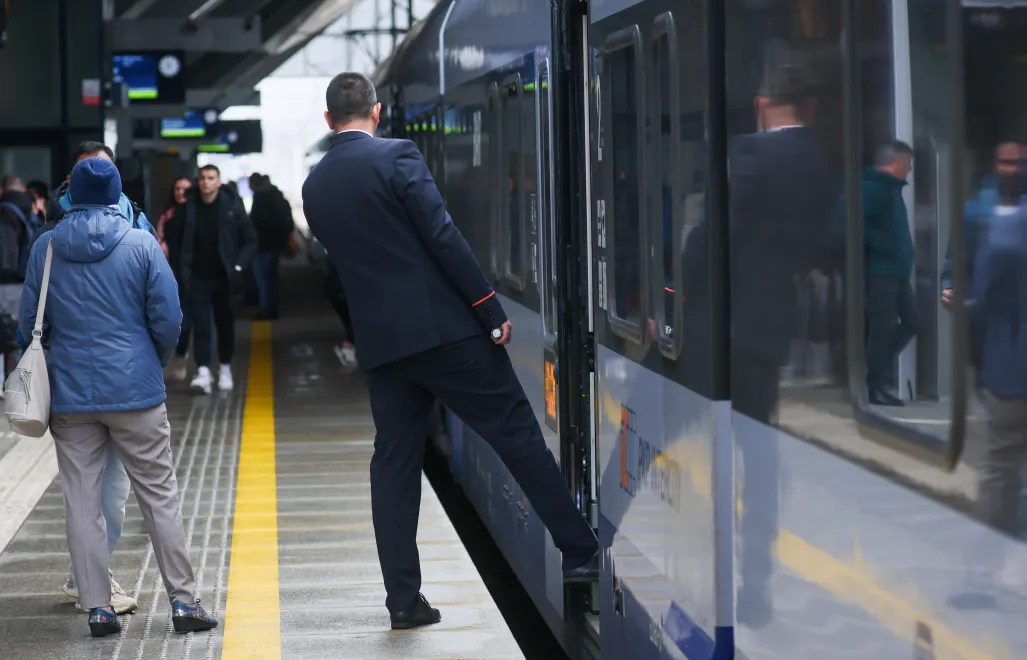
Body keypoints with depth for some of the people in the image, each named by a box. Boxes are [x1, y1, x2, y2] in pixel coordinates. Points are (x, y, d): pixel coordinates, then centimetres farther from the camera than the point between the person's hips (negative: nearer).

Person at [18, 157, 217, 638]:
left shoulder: (45, 248, 1)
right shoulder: (141, 244, -4)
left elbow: (30, 323, 6)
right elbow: (167, 318, -4)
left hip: (69, 395, 1)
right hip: (135, 391, -1)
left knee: (82, 505, 6)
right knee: (160, 497, 5)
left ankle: (97, 607, 5)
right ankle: (183, 601, 4)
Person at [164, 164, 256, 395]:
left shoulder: (232, 207, -6)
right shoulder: (187, 207, -4)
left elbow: (250, 240, 1)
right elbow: (172, 236, 10)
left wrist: (238, 266, -7)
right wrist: (179, 267, 4)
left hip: (224, 278, 0)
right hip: (197, 278, 0)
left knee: (225, 324, 11)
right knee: (200, 325, -7)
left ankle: (225, 369, 27)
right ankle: (203, 373, -11)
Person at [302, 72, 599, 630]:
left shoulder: (314, 187, 9)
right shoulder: (397, 156, -8)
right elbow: (444, 238, -13)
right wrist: (491, 309, -10)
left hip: (380, 340, 5)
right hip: (445, 327, -5)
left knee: (394, 463, 9)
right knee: (517, 434, 2)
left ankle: (403, 598, 6)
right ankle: (581, 553, 5)